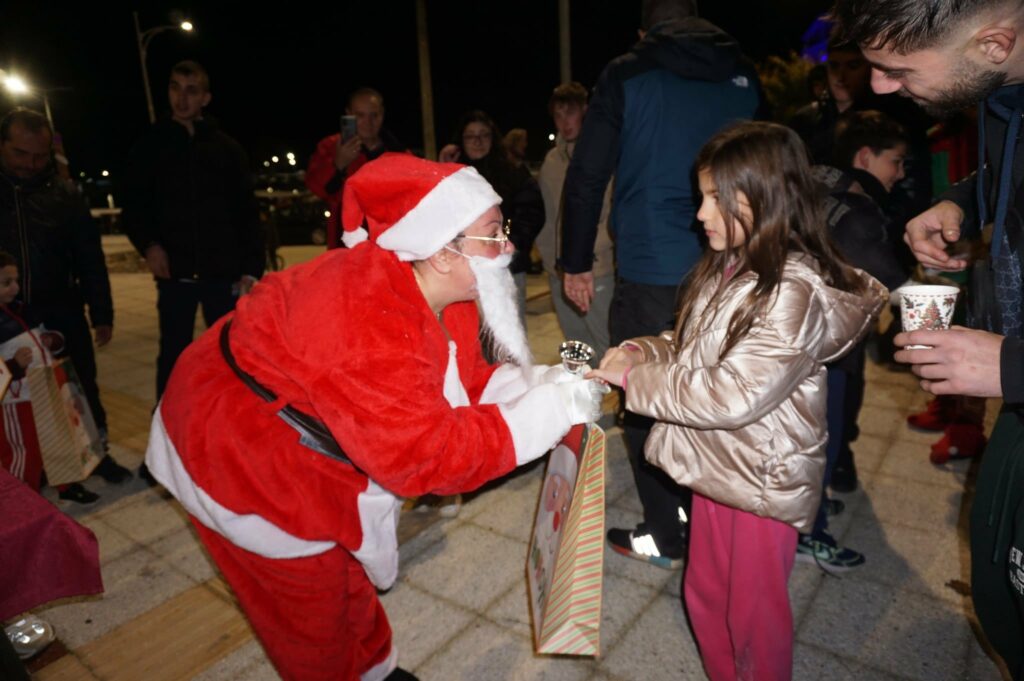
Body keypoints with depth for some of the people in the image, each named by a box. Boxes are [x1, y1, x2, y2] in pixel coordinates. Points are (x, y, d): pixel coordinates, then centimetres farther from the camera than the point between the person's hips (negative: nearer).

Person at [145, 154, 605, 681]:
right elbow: (425, 455, -39)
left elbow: (461, 380, -4)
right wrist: (550, 409, -35)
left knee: (351, 574, 23)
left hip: (312, 452, 8)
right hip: (243, 458, -8)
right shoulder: (366, 320, -41)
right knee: (312, 598, 10)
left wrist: (549, 384, -19)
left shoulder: (441, 291, -12)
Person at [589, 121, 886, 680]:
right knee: (703, 596, 24)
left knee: (754, 614, 15)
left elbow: (733, 395, -30)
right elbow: (692, 347, 10)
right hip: (715, 466, 8)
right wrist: (644, 350, -9)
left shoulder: (793, 291, -25)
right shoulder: (725, 269, 1)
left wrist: (633, 378, -25)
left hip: (761, 482, -8)